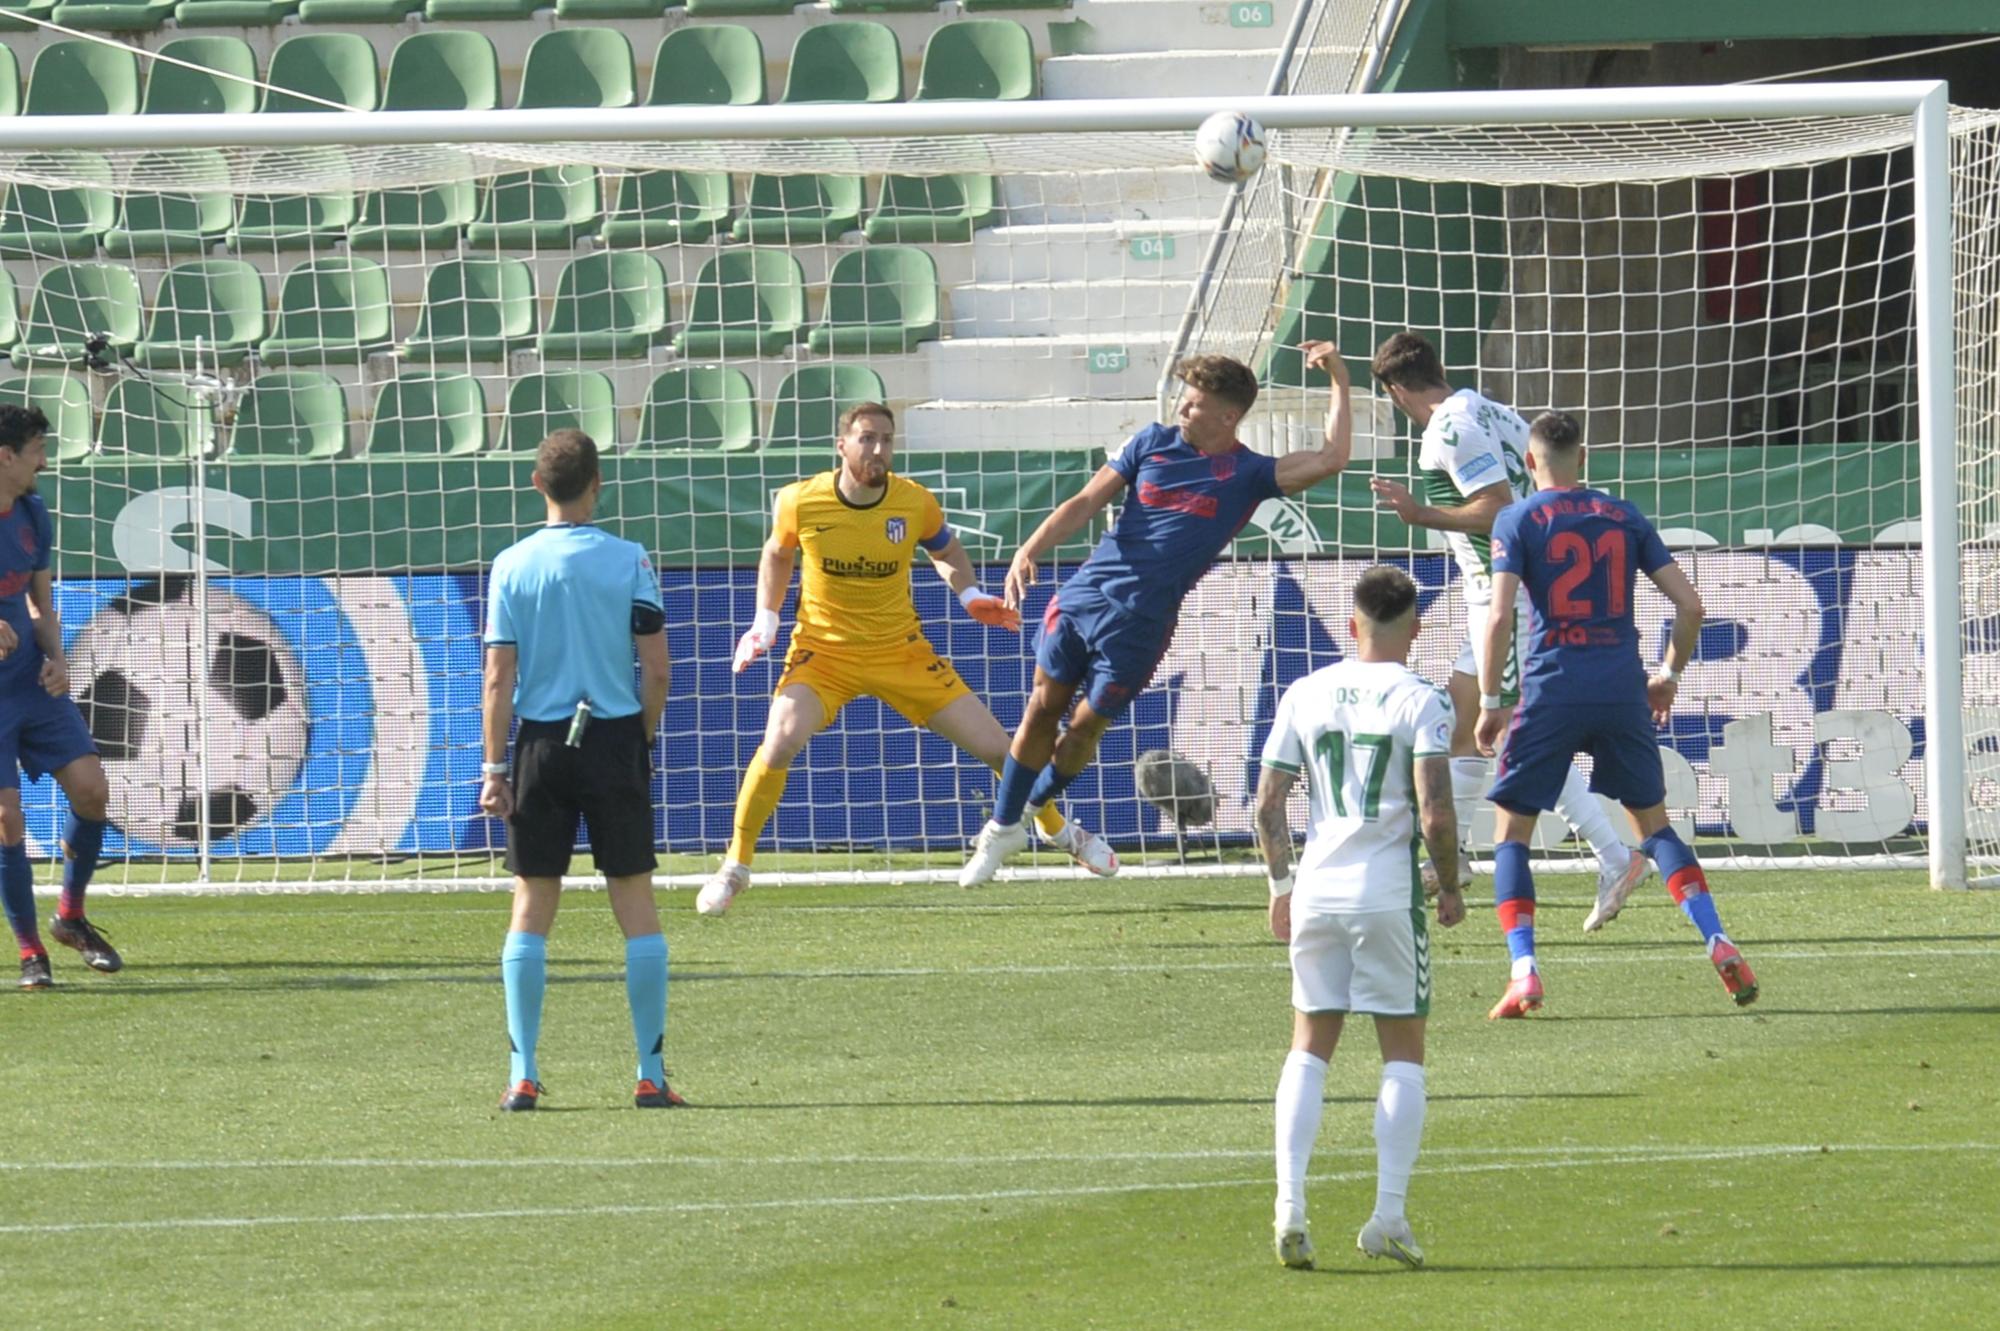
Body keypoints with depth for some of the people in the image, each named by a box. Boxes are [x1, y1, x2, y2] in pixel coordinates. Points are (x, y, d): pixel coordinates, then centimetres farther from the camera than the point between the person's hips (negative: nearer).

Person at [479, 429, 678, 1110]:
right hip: (614, 739, -1)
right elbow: (656, 671, -4)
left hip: (540, 746, 1)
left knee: (532, 904, 5)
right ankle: (651, 1073, 4)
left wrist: (494, 769, 0)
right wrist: (643, 742, 11)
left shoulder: (512, 566, -2)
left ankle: (523, 1073, 1)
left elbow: (499, 678, -3)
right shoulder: (629, 562, -3)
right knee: (636, 902, 5)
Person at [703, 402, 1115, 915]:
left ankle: (1059, 831, 30)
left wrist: (971, 596, -6)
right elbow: (777, 555, 9)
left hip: (901, 651, 1)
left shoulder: (915, 503, -11)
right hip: (824, 651, -1)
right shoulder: (800, 502, -13)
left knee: (996, 747, 1)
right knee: (780, 742, -27)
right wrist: (765, 622, -1)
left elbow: (947, 553, 11)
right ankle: (735, 865, -9)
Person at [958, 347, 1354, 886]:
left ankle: (1033, 809, 32)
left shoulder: (1249, 474, -2)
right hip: (1084, 594, 2)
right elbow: (1086, 503, 6)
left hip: (1140, 623, -2)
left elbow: (1330, 459, -12)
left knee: (1085, 728, 5)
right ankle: (1002, 827, 21)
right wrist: (1031, 550, -7)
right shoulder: (1154, 443, 6)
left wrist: (1339, 381, -12)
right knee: (1043, 709, 6)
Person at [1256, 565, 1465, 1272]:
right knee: (1403, 1053, 7)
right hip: (1387, 894, -3)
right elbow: (1435, 814, -13)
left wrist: (1282, 883, 20)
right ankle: (1389, 1215, -1)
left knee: (1309, 1049, 11)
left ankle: (1290, 1206, -2)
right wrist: (1450, 888, 2)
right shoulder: (1419, 700, -6)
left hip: (1316, 891, 3)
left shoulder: (1305, 695, 6)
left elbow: (1268, 803, 7)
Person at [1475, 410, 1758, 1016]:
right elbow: (1689, 605, 7)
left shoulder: (1517, 520, 1)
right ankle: (1717, 941, 2)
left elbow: (1500, 616, -10)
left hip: (1552, 690, -3)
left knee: (1513, 829, 8)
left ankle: (1524, 972, -6)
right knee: (1654, 822, 17)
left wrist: (1489, 703, -2)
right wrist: (1668, 676, 21)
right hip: (1622, 688, 3)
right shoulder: (1625, 517, 11)